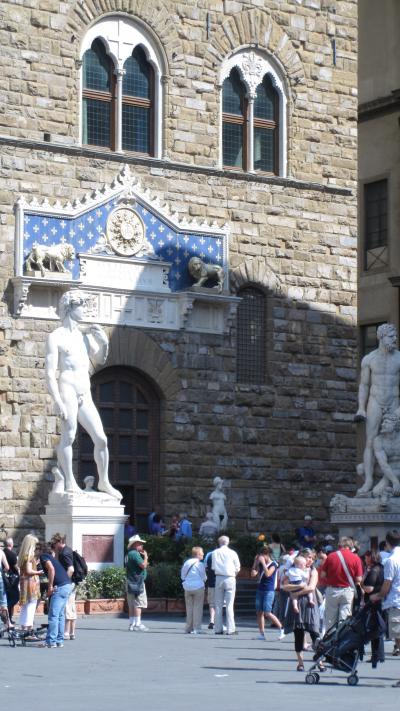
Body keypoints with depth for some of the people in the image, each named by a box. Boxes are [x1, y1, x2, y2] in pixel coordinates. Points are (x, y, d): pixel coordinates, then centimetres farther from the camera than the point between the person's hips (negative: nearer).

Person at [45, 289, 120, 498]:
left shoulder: (85, 336, 18)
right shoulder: (57, 337, -1)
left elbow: (99, 361, 31)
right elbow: (50, 373, -8)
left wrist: (104, 343, 10)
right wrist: (58, 402, -18)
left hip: (85, 396, 6)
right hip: (67, 391, -6)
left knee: (101, 439, 3)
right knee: (68, 436, -16)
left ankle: (104, 481, 15)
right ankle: (70, 483, -14)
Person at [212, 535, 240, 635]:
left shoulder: (215, 553, 4)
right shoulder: (232, 553, -1)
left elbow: (213, 567, 5)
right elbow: (238, 568, 4)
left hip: (219, 578, 2)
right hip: (230, 579, -2)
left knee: (218, 605, 6)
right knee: (229, 605, -2)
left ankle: (218, 629, 5)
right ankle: (230, 629, -6)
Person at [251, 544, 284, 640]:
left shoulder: (273, 564, -7)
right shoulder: (260, 564, 13)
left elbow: (267, 574, -22)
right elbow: (253, 574, 9)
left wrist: (263, 562, -19)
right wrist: (255, 562, 2)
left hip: (269, 591, -7)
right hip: (260, 590, 7)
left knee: (267, 613, -12)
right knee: (259, 612, 2)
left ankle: (281, 628, 1)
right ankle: (262, 634, 6)